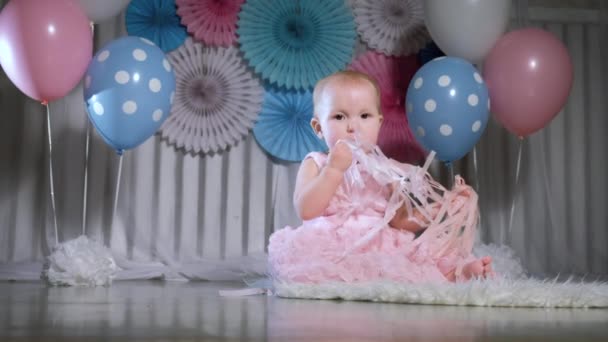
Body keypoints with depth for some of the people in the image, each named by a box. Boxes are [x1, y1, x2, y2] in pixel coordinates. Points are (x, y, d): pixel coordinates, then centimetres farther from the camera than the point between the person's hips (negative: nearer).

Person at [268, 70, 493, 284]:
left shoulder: (385, 169, 16)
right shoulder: (316, 164, 8)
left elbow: (400, 220, 10)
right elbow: (306, 211, -9)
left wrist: (440, 209, -4)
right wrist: (335, 168, -13)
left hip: (382, 247, 3)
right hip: (329, 249, -3)